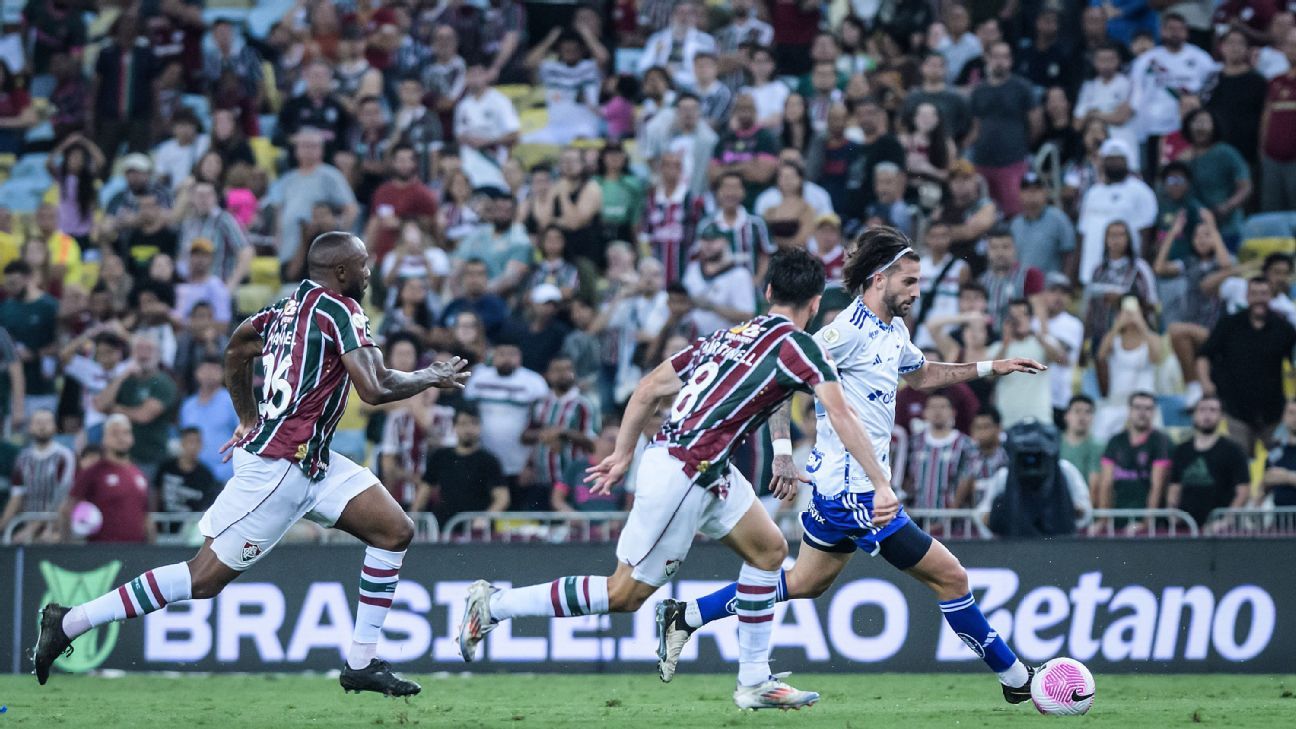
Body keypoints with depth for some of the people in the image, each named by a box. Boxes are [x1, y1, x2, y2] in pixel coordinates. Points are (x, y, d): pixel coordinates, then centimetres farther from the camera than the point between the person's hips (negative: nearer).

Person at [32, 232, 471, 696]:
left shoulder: (289, 305, 13)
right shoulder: (340, 310, -13)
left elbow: (236, 351, 27)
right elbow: (375, 388, -20)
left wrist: (250, 422, 36)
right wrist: (429, 377, -4)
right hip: (277, 468, -10)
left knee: (395, 531, 5)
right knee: (206, 578, -5)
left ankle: (361, 664, 7)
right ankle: (69, 623, 2)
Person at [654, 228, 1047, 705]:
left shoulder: (894, 331, 11)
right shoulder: (849, 330, -18)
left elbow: (921, 375, 31)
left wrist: (989, 368, 23)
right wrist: (783, 448, -23)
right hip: (856, 491, -10)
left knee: (804, 584, 21)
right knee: (950, 577, -4)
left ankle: (686, 617, 24)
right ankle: (1015, 679, 7)